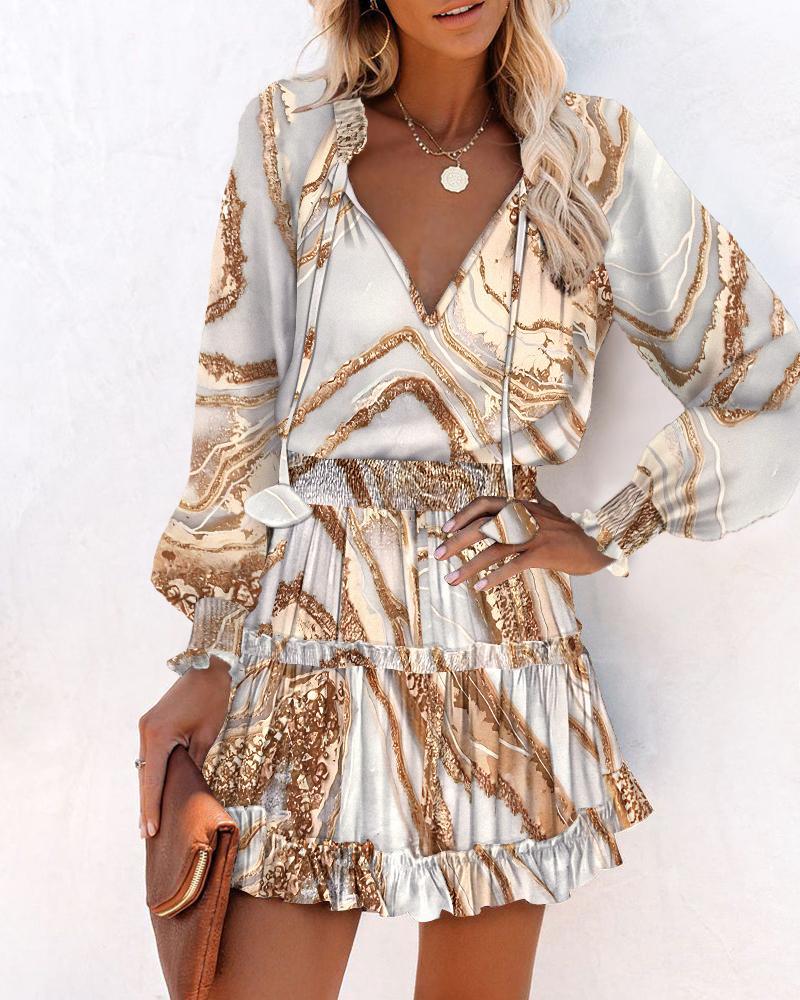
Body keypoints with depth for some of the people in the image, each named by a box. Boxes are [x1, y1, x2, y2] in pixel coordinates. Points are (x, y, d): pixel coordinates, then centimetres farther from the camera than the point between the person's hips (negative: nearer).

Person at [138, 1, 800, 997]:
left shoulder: (594, 160, 1)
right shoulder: (290, 135, 1)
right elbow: (239, 412, 2)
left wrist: (605, 534, -2)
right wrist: (208, 658, -1)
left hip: (502, 662, 1)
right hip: (309, 650, 0)